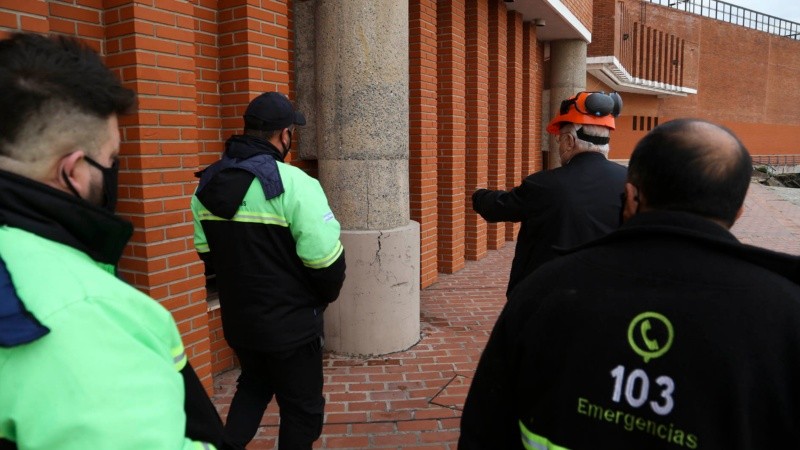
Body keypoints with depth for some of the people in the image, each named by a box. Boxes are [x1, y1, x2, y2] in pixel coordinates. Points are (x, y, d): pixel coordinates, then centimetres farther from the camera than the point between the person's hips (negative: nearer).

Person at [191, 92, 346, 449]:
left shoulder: (207, 184, 0)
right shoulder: (294, 184, -21)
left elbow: (206, 251, 8)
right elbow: (325, 260, -23)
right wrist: (325, 296, -3)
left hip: (236, 319, 6)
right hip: (291, 324, -6)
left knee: (253, 385, 30)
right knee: (302, 408, 15)